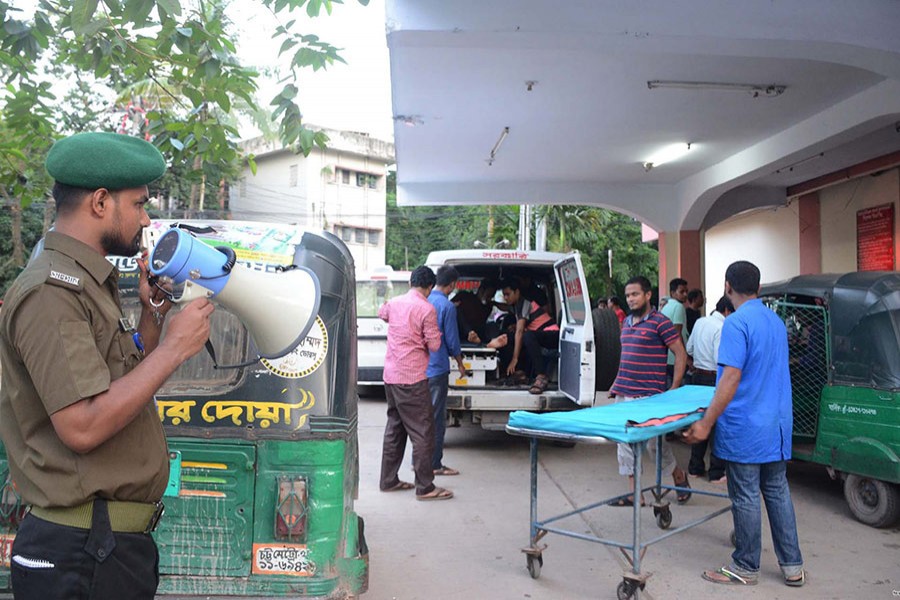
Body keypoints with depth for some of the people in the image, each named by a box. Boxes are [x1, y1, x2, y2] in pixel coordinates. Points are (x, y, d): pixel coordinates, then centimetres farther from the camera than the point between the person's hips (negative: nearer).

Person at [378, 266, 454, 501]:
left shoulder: (393, 303, 8)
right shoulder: (427, 309, -14)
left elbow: (381, 313, 32)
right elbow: (434, 345, -11)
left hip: (391, 374, 8)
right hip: (413, 378, -8)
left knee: (394, 427, 17)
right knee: (423, 432, -1)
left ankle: (389, 480, 24)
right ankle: (425, 487, 3)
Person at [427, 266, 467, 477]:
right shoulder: (447, 306, -14)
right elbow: (452, 340, -10)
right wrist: (460, 363, 5)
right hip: (437, 368, -7)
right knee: (437, 418, 1)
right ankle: (434, 465, 7)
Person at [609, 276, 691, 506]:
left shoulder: (660, 322, -8)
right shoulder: (627, 322, 14)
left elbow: (681, 354, -7)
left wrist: (673, 390, -11)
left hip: (649, 396, -7)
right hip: (623, 394, 7)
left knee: (654, 441, 0)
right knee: (625, 442, 6)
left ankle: (679, 476, 28)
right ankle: (635, 494, 14)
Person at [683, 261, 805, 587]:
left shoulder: (737, 323, -16)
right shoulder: (776, 321, 10)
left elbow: (731, 379, -23)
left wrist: (706, 423, -21)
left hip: (745, 427, -8)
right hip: (777, 425, 8)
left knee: (746, 498, 3)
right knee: (778, 492, 16)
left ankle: (746, 568, 16)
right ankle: (792, 566, 23)